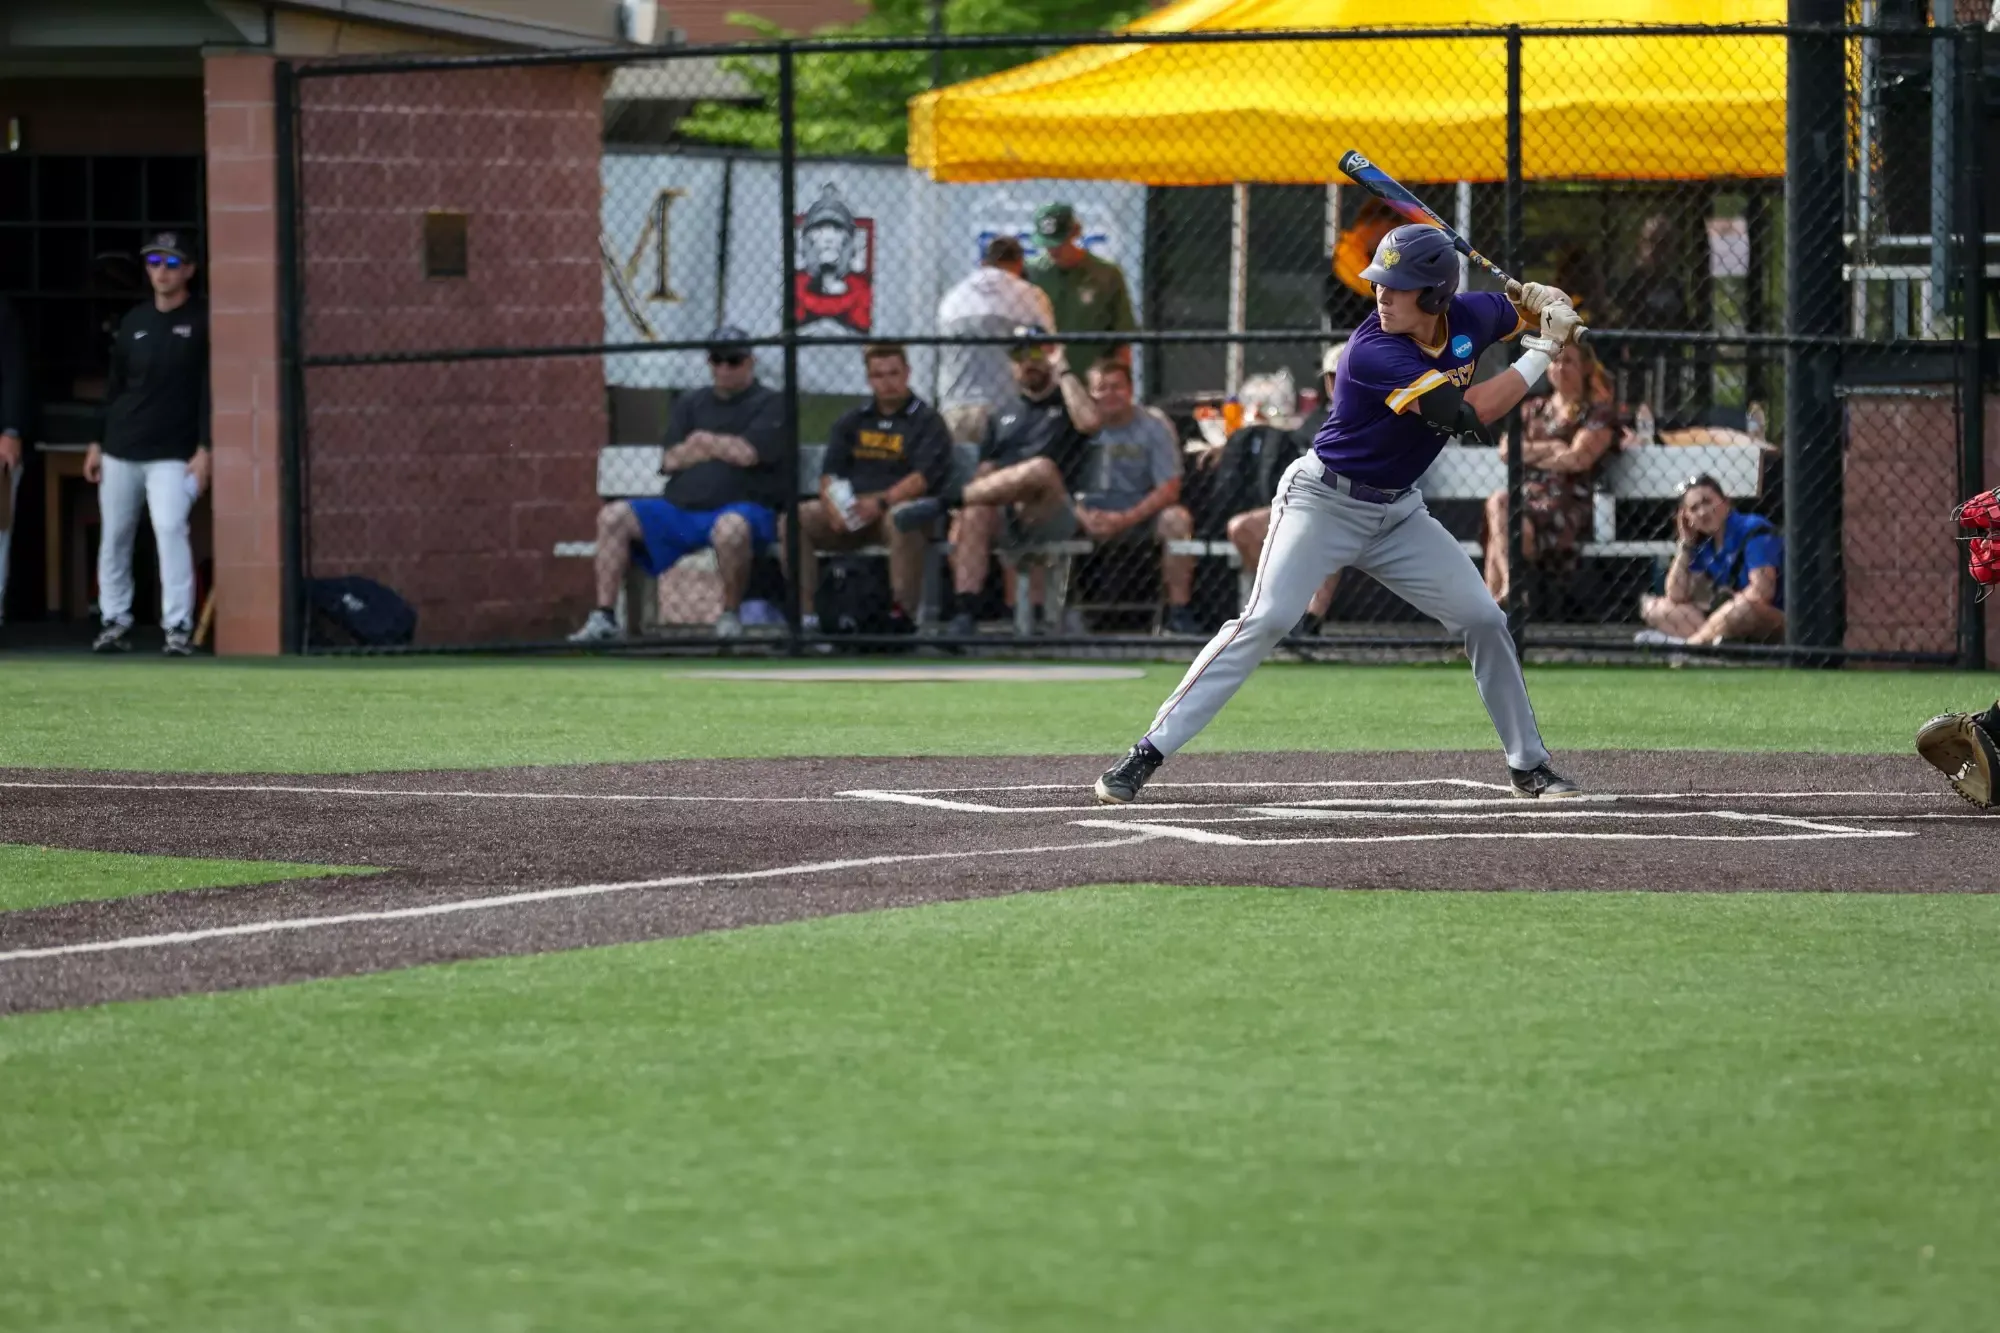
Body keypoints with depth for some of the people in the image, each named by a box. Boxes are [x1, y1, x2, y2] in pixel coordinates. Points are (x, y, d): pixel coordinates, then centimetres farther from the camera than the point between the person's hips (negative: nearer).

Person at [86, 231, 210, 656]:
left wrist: (204, 449, -13)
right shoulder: (134, 321, 12)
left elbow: (210, 389, -6)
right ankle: (114, 622, 17)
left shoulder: (201, 321, -2)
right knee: (114, 537, 7)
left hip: (173, 455, -5)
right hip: (120, 452, 5)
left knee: (171, 529, -19)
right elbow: (114, 387, 17)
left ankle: (179, 626, -16)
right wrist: (97, 443, 13)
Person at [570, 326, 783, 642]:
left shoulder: (770, 405, 4)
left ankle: (730, 616, -23)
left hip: (746, 507, -6)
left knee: (731, 526, -42)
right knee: (613, 516, -12)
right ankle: (604, 617, -16)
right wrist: (723, 448, -1)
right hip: (681, 509, 6)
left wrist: (702, 440, 3)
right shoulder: (690, 404, 20)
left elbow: (747, 453, -13)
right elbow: (670, 460, 8)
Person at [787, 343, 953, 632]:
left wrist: (881, 502, -25)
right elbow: (829, 473, 10)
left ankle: (902, 614, -38)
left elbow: (923, 478, -10)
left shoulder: (927, 421, 5)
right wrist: (833, 505, -13)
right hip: (850, 514, 4)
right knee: (795, 519, -19)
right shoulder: (852, 422, 20)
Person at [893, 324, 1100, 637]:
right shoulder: (1004, 414, 29)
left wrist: (1063, 371, -1)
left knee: (1042, 468, -37)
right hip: (1003, 515, 4)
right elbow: (986, 471, 20)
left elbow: (1089, 422, -10)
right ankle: (964, 613, -45)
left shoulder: (1068, 401, 16)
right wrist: (963, 509, 1)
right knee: (975, 513, -33)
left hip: (1052, 516, -4)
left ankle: (943, 502, -39)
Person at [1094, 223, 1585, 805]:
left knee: (1484, 620, 3)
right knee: (1266, 620, -21)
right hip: (1324, 501, -7)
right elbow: (1468, 413, -33)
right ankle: (1147, 754, -21)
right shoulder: (1373, 352, -27)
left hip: (1398, 511, 7)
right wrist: (1543, 351, -24)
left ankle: (1528, 764, 20)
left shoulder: (1468, 318, -7)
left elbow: (1521, 303, 17)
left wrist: (1545, 302, -9)